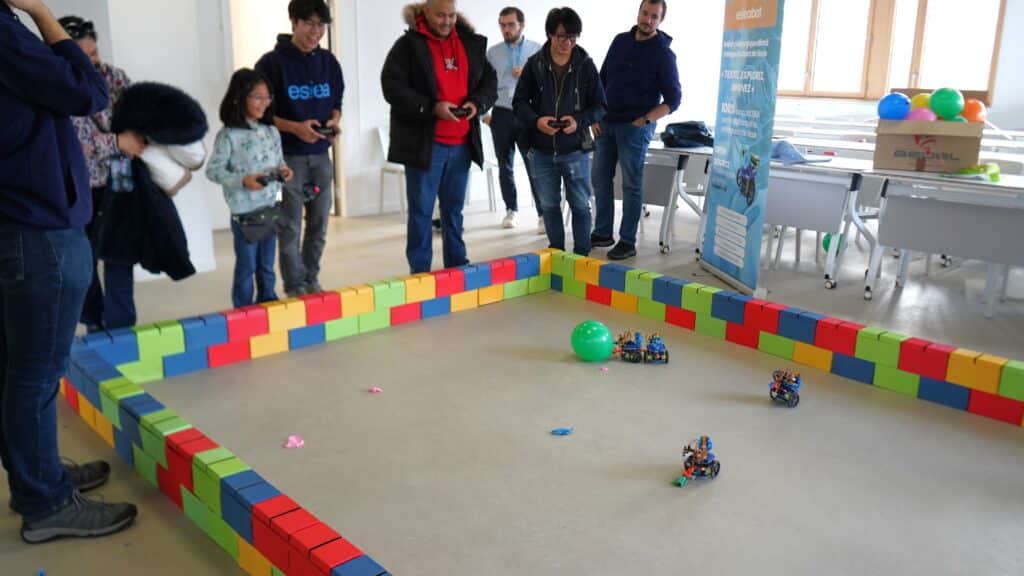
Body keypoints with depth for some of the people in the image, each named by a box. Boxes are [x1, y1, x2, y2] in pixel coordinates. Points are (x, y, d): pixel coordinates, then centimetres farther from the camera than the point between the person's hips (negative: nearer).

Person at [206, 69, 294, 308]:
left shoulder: (272, 131, 7)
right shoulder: (228, 135, -12)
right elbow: (213, 170, -12)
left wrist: (284, 171, -5)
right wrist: (243, 180, -24)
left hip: (271, 209, 5)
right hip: (245, 212, -5)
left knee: (267, 265, 16)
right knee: (246, 266, 4)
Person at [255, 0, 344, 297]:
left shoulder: (328, 61, 7)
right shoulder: (272, 62, -9)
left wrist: (334, 121, -5)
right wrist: (294, 128, -20)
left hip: (321, 155, 5)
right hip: (287, 156, -5)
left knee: (319, 224, 11)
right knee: (290, 226, 0)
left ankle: (311, 280, 25)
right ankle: (295, 286, 11)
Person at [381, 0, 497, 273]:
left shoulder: (472, 43, 10)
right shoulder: (408, 45, -5)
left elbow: (490, 83, 15)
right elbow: (392, 86, -11)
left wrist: (477, 103, -6)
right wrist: (431, 108, -20)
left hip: (462, 143, 5)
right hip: (424, 142, -4)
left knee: (454, 208, 13)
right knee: (421, 209, 1)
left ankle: (457, 268, 23)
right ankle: (419, 272, 10)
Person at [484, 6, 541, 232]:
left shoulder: (537, 50, 4)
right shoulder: (492, 52, 8)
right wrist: (483, 112, 0)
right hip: (501, 115, 2)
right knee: (505, 166, 9)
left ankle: (543, 214, -3)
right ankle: (511, 210, 21)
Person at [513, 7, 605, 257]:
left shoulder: (586, 65, -3)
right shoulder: (535, 64, -1)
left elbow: (600, 106, 1)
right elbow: (519, 102, 2)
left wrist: (579, 121, -18)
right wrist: (536, 120, -17)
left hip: (575, 150, -1)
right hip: (541, 150, 2)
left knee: (580, 205, 5)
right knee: (549, 206, 11)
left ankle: (582, 255, 18)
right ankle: (556, 253, 26)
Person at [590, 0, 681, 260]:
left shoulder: (664, 54, -7)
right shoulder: (621, 41, 8)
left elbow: (673, 100, -6)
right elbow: (602, 80, 13)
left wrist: (643, 121, -15)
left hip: (635, 127, -6)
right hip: (606, 123, 6)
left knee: (631, 185, -1)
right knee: (600, 179, 9)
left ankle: (628, 242, 6)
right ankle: (603, 233, 21)